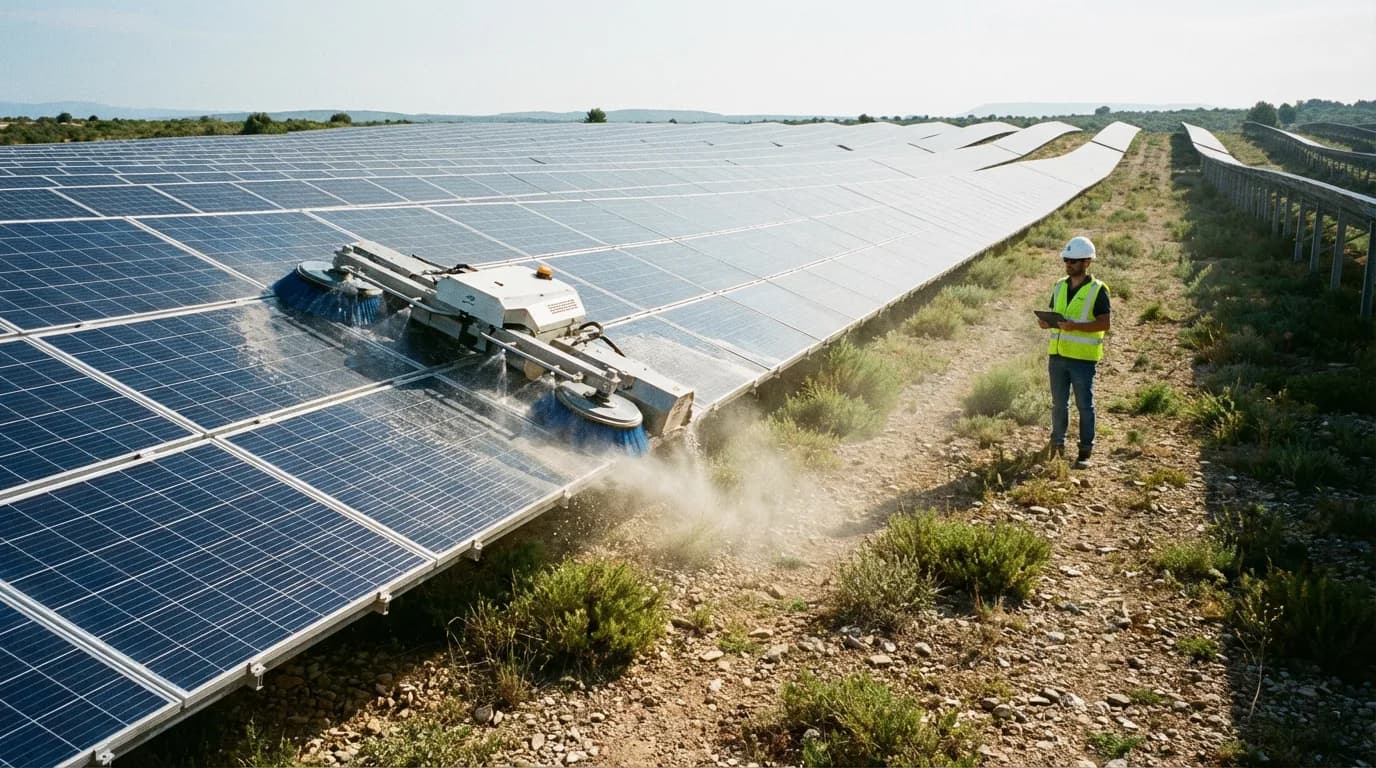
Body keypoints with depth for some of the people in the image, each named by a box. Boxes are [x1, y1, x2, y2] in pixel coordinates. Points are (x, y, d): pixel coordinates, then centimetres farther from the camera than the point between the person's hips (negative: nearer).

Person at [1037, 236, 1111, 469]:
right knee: (1058, 403, 13)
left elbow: (1105, 323, -14)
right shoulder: (1060, 286, 10)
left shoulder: (1098, 290, -7)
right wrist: (1046, 322, -5)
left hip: (1083, 357, -5)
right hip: (1057, 354, 5)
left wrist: (1075, 326, -25)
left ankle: (1086, 450, 11)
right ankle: (1057, 444, 25)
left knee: (1084, 405, 3)